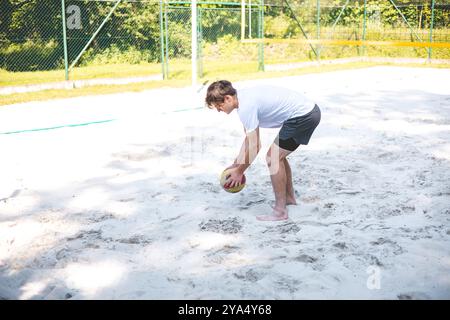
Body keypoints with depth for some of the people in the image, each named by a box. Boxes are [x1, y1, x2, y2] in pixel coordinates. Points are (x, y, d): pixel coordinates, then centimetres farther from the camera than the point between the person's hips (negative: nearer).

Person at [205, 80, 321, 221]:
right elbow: (248, 138, 19)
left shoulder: (246, 107, -21)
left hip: (303, 116, -10)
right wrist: (236, 164, 21)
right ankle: (289, 197, 34)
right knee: (277, 155, 21)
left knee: (273, 159, -6)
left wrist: (239, 171, -4)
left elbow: (254, 146, -16)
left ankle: (280, 211, 0)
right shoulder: (244, 97, 9)